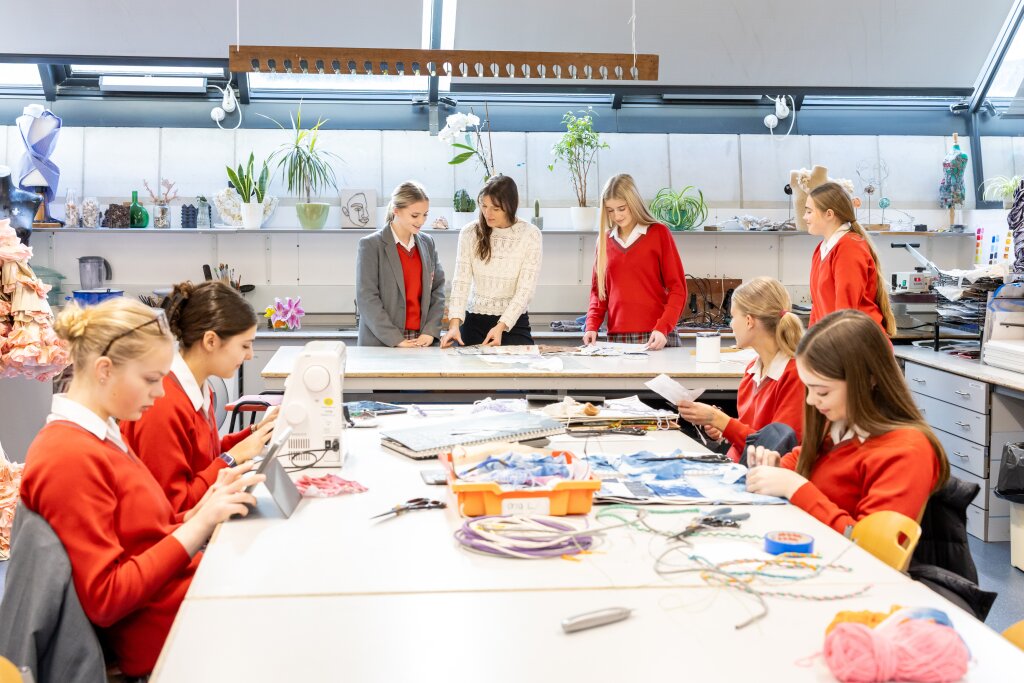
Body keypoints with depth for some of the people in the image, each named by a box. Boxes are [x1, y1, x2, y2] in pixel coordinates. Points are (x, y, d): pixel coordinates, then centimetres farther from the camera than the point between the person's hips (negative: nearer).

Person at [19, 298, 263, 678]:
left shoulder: (102, 436, 7)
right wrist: (201, 523, -22)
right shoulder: (69, 457, -21)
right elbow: (104, 599, -22)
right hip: (166, 630, -9)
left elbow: (147, 535, 9)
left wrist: (207, 505, -6)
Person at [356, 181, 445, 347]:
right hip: (381, 343, -4)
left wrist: (430, 331, -5)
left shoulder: (427, 243, 9)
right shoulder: (371, 245, -5)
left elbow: (438, 288, 9)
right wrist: (396, 339, -17)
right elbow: (366, 298, -11)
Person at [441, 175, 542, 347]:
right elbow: (461, 281, -7)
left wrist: (501, 326, -24)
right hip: (474, 321, 1)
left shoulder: (530, 235, -7)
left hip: (514, 322, -1)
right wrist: (455, 323, -23)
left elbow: (525, 289, -11)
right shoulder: (470, 233, -2)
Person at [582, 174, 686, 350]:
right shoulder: (605, 240, 10)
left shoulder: (659, 233, 1)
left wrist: (663, 328, -14)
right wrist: (592, 326, 0)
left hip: (655, 338, -3)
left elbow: (677, 287, -2)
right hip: (616, 338, 3)